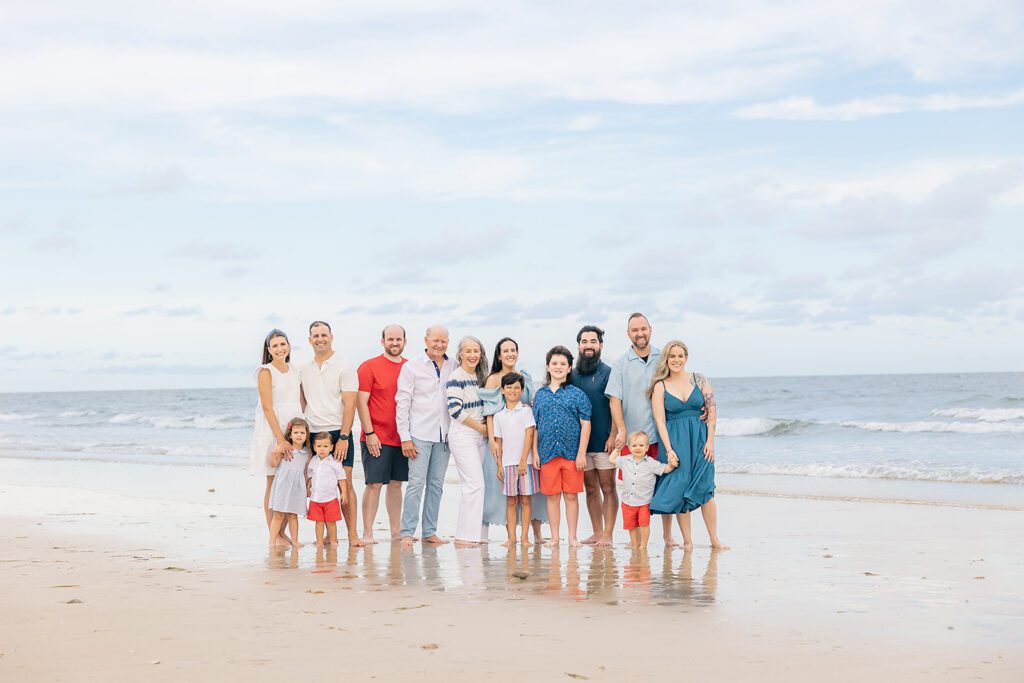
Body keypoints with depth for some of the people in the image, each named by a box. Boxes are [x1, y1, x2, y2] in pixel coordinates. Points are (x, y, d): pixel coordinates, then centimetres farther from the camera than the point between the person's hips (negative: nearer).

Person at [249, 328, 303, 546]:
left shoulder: (295, 372, 12)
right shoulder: (266, 372, -6)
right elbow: (268, 408, -13)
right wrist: (280, 439, -20)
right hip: (272, 432, -6)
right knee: (273, 483, -2)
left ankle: (283, 533, 12)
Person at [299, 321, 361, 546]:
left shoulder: (344, 368, -1)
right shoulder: (304, 370, 13)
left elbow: (350, 405, -7)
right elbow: (302, 405, 18)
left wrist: (343, 437, -14)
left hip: (338, 433, -4)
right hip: (312, 435, 4)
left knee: (344, 483, -7)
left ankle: (352, 534, -4)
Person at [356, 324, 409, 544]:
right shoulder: (369, 367, -3)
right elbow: (361, 402, -6)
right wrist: (369, 433, -12)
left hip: (402, 438, 5)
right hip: (376, 439, -5)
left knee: (396, 484, 10)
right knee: (374, 484, -5)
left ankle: (396, 532, 17)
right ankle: (367, 533, -1)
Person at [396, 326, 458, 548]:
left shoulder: (454, 367, 10)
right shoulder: (411, 367, 0)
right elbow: (402, 403, -2)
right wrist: (405, 437, -8)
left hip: (444, 435, 4)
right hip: (420, 435, -4)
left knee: (436, 484, 6)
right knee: (416, 483, -8)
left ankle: (430, 532, 12)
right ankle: (407, 532, -5)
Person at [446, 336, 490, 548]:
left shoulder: (479, 376, 14)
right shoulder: (456, 378, -11)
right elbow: (455, 409, -18)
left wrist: (485, 428, 8)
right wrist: (479, 426, -11)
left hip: (479, 436, 8)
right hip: (462, 435, -8)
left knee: (472, 486, 7)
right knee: (475, 485, -13)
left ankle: (470, 534, 11)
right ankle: (465, 536, -10)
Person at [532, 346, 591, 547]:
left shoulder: (577, 394, 2)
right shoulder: (540, 394, 9)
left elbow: (585, 425, -1)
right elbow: (535, 426, 11)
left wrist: (581, 453, -7)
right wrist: (535, 452, 5)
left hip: (572, 453, -2)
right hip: (547, 453, 2)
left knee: (571, 495, 3)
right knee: (552, 496, 6)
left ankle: (572, 537, 12)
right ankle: (554, 538, 12)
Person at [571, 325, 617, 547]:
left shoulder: (608, 372, -3)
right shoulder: (573, 375, 10)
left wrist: (613, 436, -14)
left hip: (603, 442, -5)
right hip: (580, 442, 5)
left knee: (608, 489, -1)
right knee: (591, 489, 10)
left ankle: (607, 534, 1)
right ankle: (597, 532, 17)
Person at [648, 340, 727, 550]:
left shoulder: (699, 380, 4)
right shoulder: (660, 387, 1)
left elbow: (712, 410, 2)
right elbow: (660, 420, -4)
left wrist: (710, 440, -6)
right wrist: (669, 450, -13)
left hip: (700, 439, 0)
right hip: (674, 440, 0)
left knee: (704, 489, -3)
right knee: (679, 490, -2)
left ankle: (715, 539, 3)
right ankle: (687, 540, 4)